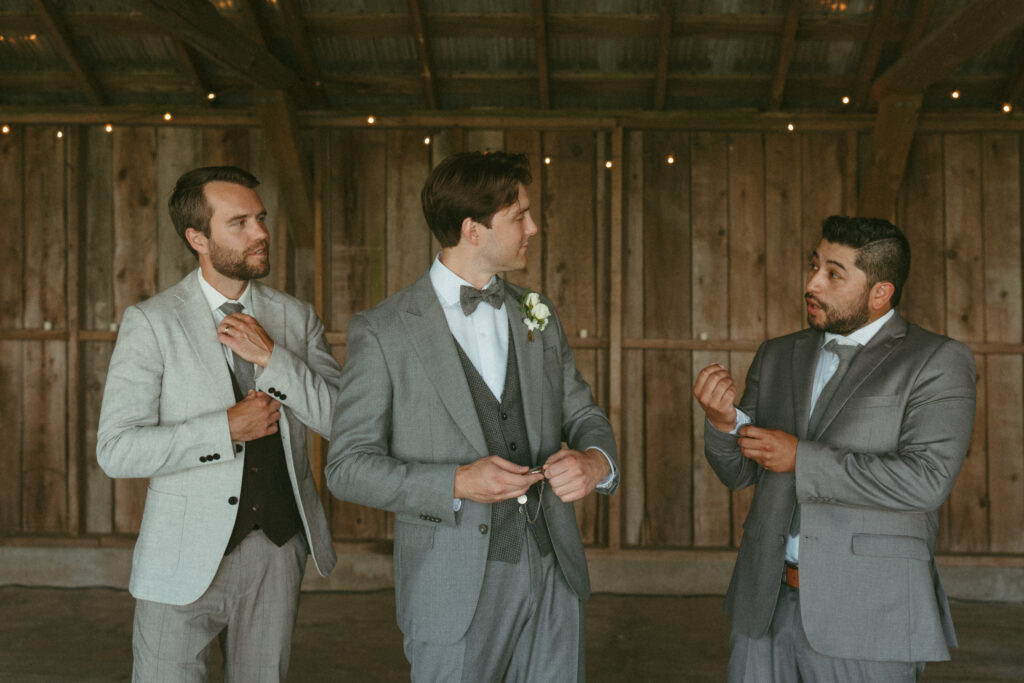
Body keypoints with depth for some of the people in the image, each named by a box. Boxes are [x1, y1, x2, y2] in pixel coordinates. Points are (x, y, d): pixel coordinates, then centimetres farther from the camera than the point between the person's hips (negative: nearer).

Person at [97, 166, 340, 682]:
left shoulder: (296, 318, 4)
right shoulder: (150, 322, -6)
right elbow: (116, 450, -12)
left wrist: (271, 356, -15)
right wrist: (226, 429, -19)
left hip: (278, 549, 3)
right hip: (186, 558, -3)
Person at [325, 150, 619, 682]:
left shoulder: (538, 317, 10)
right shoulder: (381, 332, -6)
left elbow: (583, 414, 15)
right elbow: (347, 467, -7)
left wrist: (595, 460, -9)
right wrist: (456, 483, -20)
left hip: (552, 574, 5)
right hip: (454, 590, -4)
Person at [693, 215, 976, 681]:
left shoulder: (937, 362, -5)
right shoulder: (778, 356, 11)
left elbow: (926, 479, -17)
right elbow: (740, 472, 13)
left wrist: (801, 459, -16)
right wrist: (724, 420, -8)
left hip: (866, 612, -5)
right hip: (766, 600, 5)